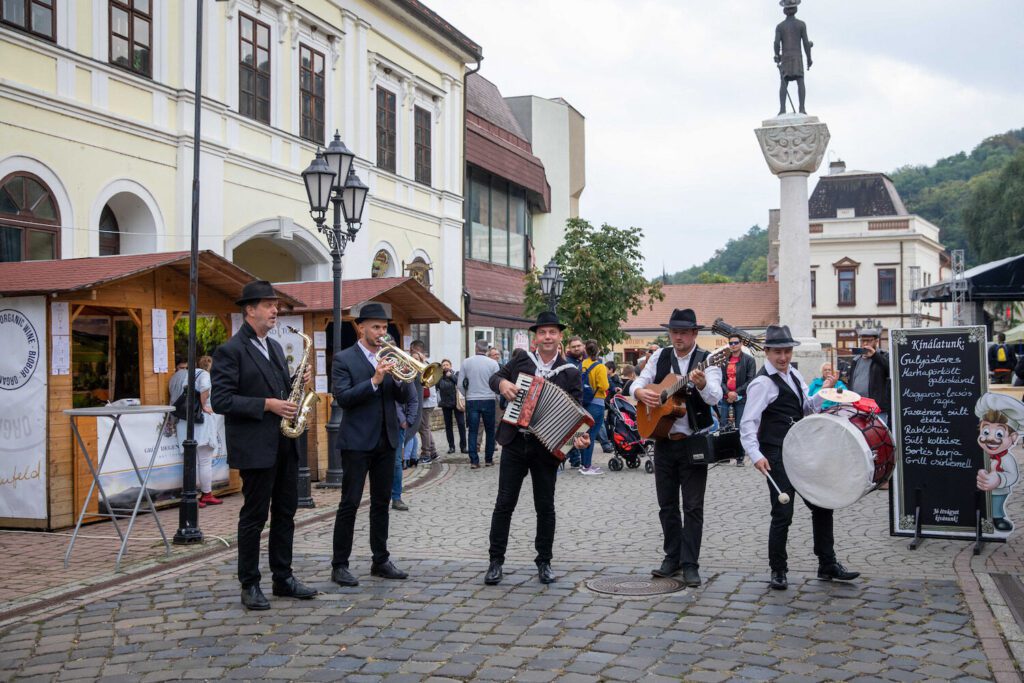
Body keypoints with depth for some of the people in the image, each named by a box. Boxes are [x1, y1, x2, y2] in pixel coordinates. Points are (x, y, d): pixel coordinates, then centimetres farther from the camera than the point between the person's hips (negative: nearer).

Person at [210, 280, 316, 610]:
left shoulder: (275, 347, 15)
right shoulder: (230, 351, -10)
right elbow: (221, 400, -17)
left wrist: (298, 383, 2)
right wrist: (267, 405, -20)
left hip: (285, 445, 8)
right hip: (255, 447, -8)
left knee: (285, 513, 12)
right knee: (254, 516, 1)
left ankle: (283, 578, 22)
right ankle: (249, 585, 12)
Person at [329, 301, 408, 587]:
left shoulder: (389, 357, 12)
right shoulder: (344, 358, -4)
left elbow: (401, 397, 9)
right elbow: (343, 398, -14)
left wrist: (399, 378, -11)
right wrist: (374, 380, -22)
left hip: (386, 440, 6)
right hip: (357, 441, -6)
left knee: (381, 502, 11)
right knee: (349, 503, -2)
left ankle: (381, 560, 20)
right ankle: (339, 565, 5)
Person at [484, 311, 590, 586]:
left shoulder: (570, 373, -3)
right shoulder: (521, 360, 3)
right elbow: (495, 377, 13)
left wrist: (578, 437, -24)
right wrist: (502, 383, -11)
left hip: (546, 447, -1)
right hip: (515, 443, 1)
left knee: (545, 506, 7)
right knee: (504, 503, 4)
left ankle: (544, 562, 20)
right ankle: (496, 560, 13)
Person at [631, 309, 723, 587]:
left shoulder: (707, 361, -8)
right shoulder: (660, 357, 6)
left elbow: (714, 398, -22)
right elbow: (636, 384, 7)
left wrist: (702, 384, -43)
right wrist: (642, 393, -16)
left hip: (694, 442, -4)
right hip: (663, 440, 4)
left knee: (693, 506, -1)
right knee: (667, 504, 11)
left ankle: (690, 564, 5)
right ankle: (673, 558, 23)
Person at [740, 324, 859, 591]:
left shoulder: (793, 374, 10)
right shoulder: (762, 383, -14)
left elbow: (806, 408, 18)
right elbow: (748, 424, -20)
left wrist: (823, 391, 2)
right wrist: (756, 455, -31)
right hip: (777, 457, -8)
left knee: (821, 506, 13)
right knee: (782, 514, -2)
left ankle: (827, 565, 26)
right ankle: (778, 571, 13)